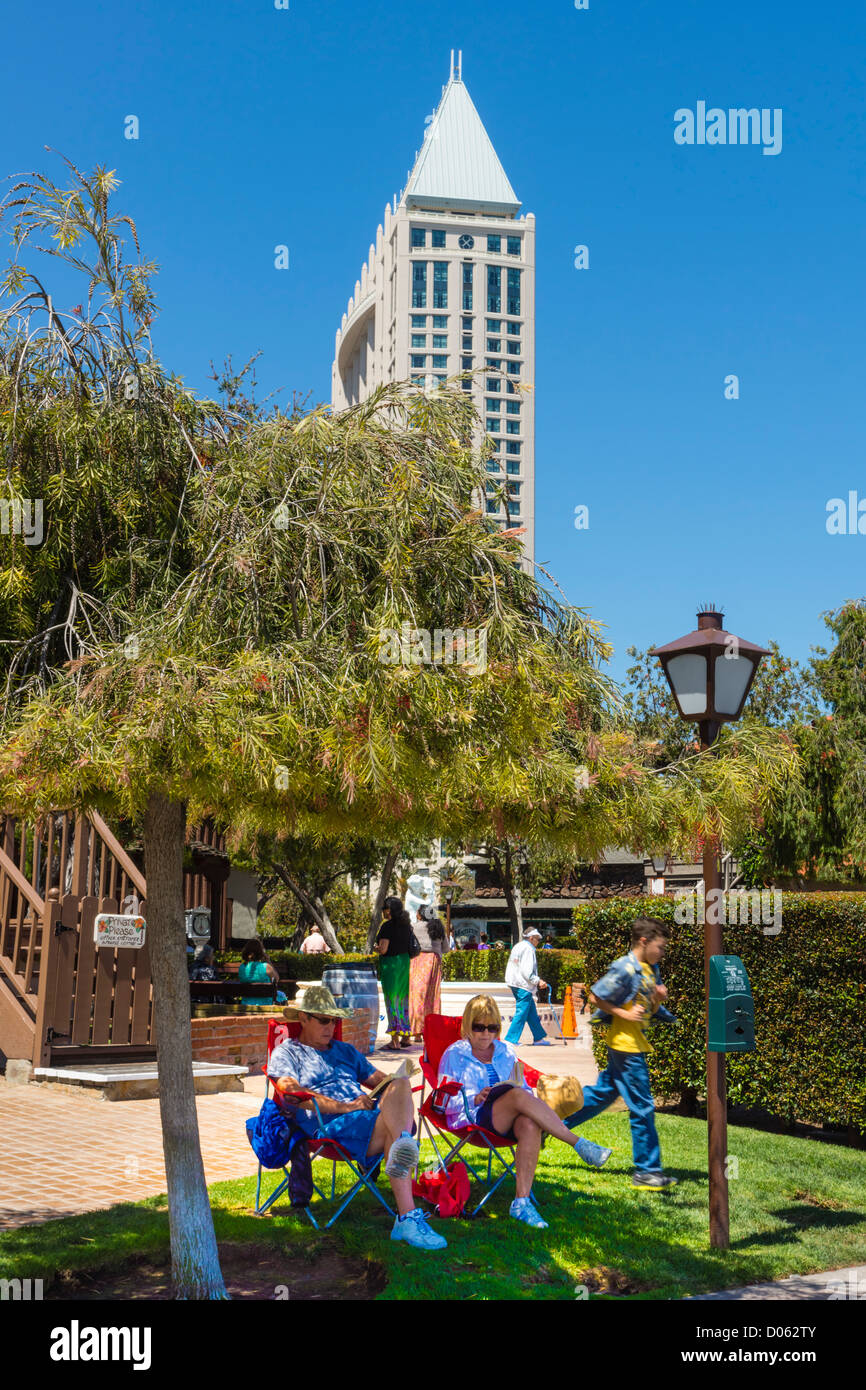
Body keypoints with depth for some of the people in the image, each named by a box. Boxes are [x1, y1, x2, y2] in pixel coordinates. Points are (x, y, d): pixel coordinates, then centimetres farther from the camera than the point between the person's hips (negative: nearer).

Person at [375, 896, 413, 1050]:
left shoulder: (388, 926, -13)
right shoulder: (407, 925, 8)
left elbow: (383, 949, -18)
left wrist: (376, 947, 1)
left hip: (391, 964, -7)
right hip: (405, 963, 7)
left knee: (392, 1000, -2)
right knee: (404, 1000, 14)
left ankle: (395, 1039, -3)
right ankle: (406, 1037, 18)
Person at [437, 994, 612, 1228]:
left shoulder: (507, 1052, 25)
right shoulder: (454, 1055, 13)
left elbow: (525, 1088, 22)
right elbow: (445, 1101, 5)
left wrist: (530, 1100, -3)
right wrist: (475, 1099, -14)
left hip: (509, 1120, 4)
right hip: (473, 1118, -4)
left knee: (530, 1125, -36)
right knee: (517, 1095, -35)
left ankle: (522, 1202, -39)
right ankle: (579, 1144, -33)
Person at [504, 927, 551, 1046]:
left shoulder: (518, 946, 17)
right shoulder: (528, 949, -13)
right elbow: (527, 971, -20)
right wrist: (538, 982, -13)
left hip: (515, 983, 10)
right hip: (523, 985, -10)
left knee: (532, 1013, 16)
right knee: (521, 1012, -7)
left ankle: (539, 1037, 22)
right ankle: (511, 1039, -7)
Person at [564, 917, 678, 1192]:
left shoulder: (652, 970, 11)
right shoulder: (625, 969, -17)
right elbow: (595, 996, -15)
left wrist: (658, 999, -4)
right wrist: (623, 1013, -19)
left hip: (635, 1043, 10)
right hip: (625, 1043, -10)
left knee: (603, 1093, 19)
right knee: (642, 1108, -5)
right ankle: (647, 1171, 2)